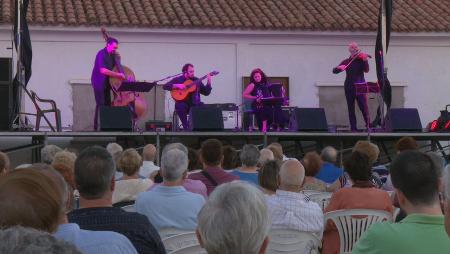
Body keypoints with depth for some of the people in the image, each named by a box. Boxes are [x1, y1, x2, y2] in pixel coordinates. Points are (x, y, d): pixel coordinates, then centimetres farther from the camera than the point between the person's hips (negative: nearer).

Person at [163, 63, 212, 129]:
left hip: (194, 104, 2)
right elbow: (165, 86, -4)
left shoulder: (197, 80, 13)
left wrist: (209, 82, -5)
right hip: (183, 103, -2)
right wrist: (177, 85, -17)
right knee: (180, 106, -37)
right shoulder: (178, 79, 5)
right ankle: (186, 127, -23)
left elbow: (206, 93, 9)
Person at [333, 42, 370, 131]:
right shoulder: (346, 62, 11)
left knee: (364, 107, -11)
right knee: (351, 109, 3)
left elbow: (366, 70, -12)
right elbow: (334, 71, 7)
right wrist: (339, 67, -14)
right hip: (349, 87, 3)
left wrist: (365, 60, -27)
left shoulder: (361, 59, 4)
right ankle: (353, 128, 7)